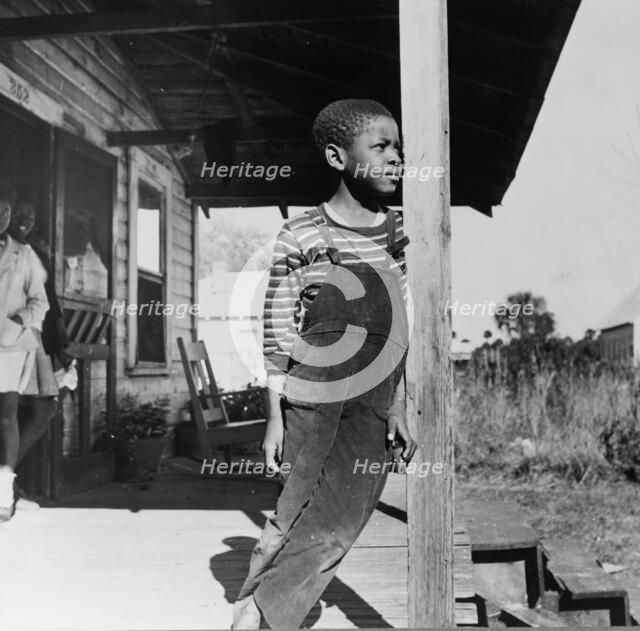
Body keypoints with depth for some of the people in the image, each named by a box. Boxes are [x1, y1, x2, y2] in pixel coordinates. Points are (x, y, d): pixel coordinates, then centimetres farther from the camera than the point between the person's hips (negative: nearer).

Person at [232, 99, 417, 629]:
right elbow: (278, 333, -4)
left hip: (373, 405, 4)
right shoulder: (300, 237, -7)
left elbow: (396, 331, 10)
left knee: (340, 524, 3)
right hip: (312, 398, -4)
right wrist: (275, 417, -5)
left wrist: (398, 409, 9)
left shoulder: (396, 232, 6)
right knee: (299, 516, 4)